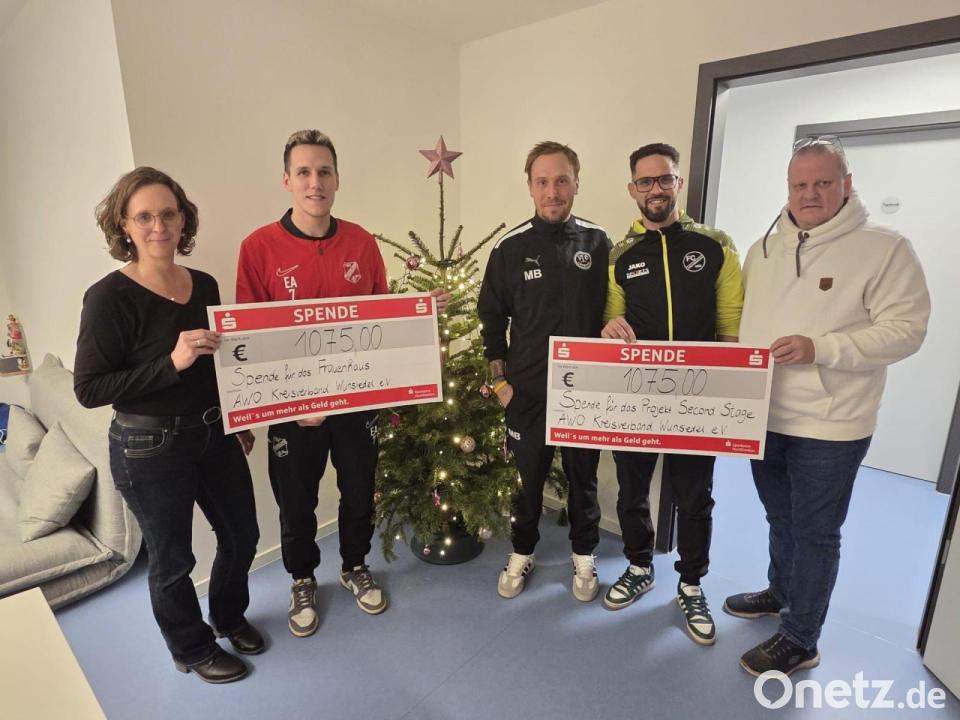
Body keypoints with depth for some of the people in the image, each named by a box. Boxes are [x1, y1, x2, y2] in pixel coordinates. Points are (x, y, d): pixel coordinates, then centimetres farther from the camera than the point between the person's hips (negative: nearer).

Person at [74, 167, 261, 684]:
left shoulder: (204, 285, 2)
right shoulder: (110, 296, -16)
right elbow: (88, 388, -17)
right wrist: (171, 362, -28)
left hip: (215, 433, 6)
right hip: (149, 448, -5)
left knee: (242, 534, 19)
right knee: (172, 559, 14)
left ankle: (229, 616, 48)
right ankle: (192, 649, 42)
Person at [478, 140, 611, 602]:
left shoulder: (598, 243, -1)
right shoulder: (510, 247, -4)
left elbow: (611, 313, 6)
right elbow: (491, 317, 2)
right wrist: (500, 380, -1)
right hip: (527, 391, -1)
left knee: (583, 477, 16)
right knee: (528, 478, 15)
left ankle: (583, 556, 39)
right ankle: (522, 554, 38)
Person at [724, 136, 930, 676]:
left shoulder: (885, 249, -8)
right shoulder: (764, 249, 8)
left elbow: (906, 328, -14)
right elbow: (740, 319, 12)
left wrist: (821, 349, -26)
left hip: (829, 426, -5)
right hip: (763, 417, 6)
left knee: (815, 533, 8)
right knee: (781, 519, 23)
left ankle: (800, 639, 25)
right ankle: (780, 592, 46)